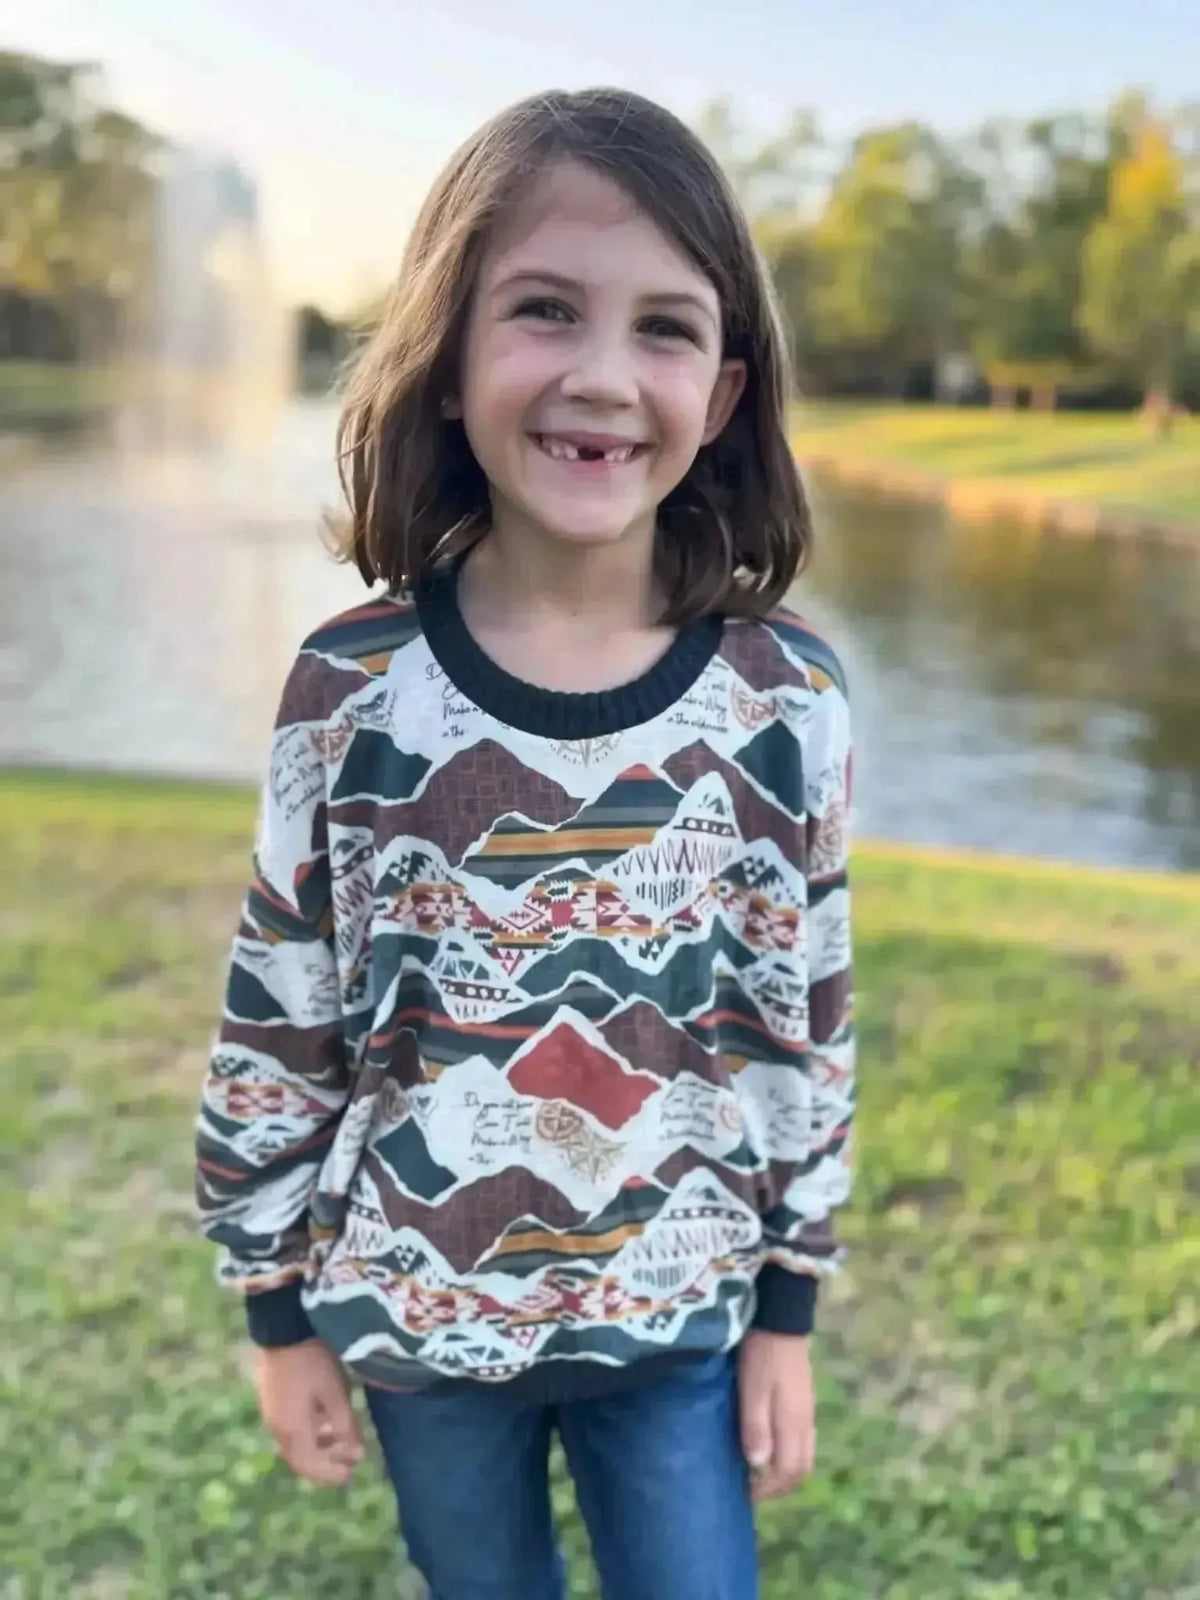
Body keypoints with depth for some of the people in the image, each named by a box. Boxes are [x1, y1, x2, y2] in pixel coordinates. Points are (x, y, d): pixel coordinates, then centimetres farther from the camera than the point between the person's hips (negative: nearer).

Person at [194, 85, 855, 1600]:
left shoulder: (784, 696, -13)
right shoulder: (354, 687, -15)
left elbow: (806, 1025, -3)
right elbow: (276, 1026, -6)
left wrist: (787, 1306, 2)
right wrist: (279, 1308, 1)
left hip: (679, 1311, 0)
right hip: (417, 1307, 1)